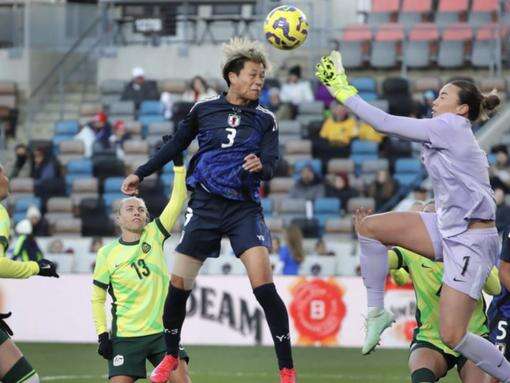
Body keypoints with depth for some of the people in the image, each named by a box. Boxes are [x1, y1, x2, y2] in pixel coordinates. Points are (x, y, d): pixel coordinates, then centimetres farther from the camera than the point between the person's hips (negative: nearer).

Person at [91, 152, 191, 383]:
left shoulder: (154, 235, 3)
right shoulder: (107, 253, 0)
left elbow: (177, 201, -5)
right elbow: (97, 298, 7)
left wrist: (178, 163, -13)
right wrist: (102, 334, -2)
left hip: (162, 331, 2)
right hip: (125, 336, -2)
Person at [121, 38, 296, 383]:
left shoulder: (265, 120, 3)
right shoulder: (204, 110, 4)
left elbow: (270, 167, -5)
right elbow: (176, 146, 18)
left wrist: (260, 166, -28)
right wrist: (141, 174, 24)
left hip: (245, 208, -2)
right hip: (206, 205, 2)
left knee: (264, 286, -17)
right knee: (179, 283, 2)